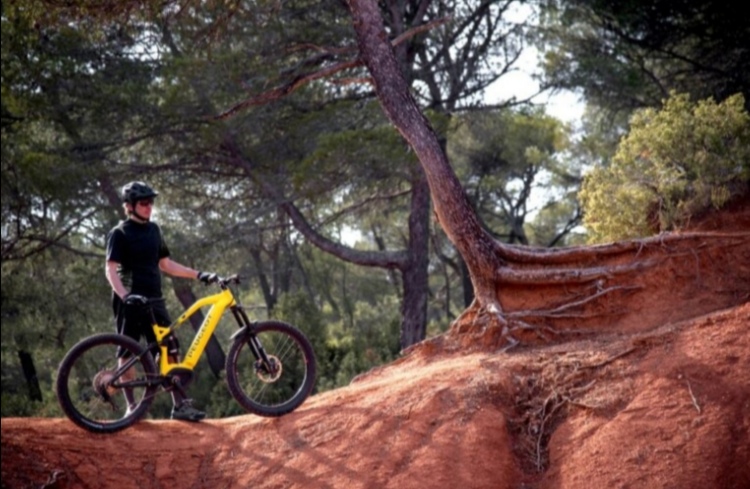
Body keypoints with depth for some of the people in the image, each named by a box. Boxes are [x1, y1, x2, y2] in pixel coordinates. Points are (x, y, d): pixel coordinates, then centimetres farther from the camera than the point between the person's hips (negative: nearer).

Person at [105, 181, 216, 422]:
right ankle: (131, 406, 7)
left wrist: (198, 274, 14)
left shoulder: (153, 230, 14)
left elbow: (164, 264, 20)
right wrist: (125, 295, -30)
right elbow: (111, 270, -14)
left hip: (153, 300, 6)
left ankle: (180, 404, -2)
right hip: (130, 302, -6)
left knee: (170, 350, -2)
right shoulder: (119, 234, -5)